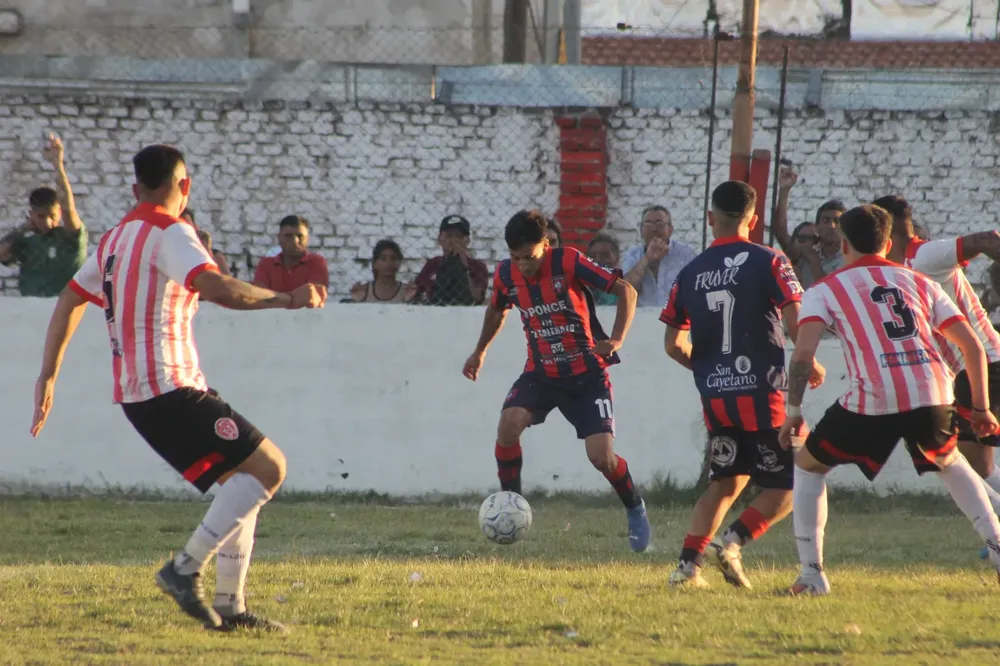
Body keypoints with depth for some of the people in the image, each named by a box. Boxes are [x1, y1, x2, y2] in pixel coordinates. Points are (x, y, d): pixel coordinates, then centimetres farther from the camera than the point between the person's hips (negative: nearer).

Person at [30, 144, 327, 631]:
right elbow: (215, 287, -26)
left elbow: (71, 299, 24)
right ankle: (186, 568, -17)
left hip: (135, 392, 9)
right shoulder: (169, 233, -9)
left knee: (240, 480, 15)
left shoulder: (115, 239, 19)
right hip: (170, 389, -9)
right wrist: (282, 299, -24)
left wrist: (48, 375, 27)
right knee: (267, 467, -11)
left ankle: (230, 607, 11)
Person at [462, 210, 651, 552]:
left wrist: (617, 339, -24)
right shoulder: (506, 274, -6)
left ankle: (635, 510, 19)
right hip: (541, 372, 3)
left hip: (586, 373, -3)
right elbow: (497, 309, 19)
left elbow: (626, 290, -15)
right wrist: (480, 352, 25)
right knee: (509, 423, -25)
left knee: (602, 457, -11)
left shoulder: (568, 262, -19)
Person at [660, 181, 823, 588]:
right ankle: (733, 542, -13)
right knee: (790, 486, 5)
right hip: (763, 393, -5)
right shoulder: (767, 262, -6)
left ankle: (688, 565, 10)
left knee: (726, 482, 20)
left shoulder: (690, 273, 7)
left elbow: (674, 345, 9)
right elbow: (795, 324, -14)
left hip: (716, 398, 5)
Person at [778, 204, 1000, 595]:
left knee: (808, 466, 20)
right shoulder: (921, 284, 24)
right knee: (950, 463, 35)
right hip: (933, 394, 3)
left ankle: (812, 573, 11)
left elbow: (803, 353, -2)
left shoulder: (825, 291, 14)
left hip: (873, 401, -3)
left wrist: (793, 412, 6)